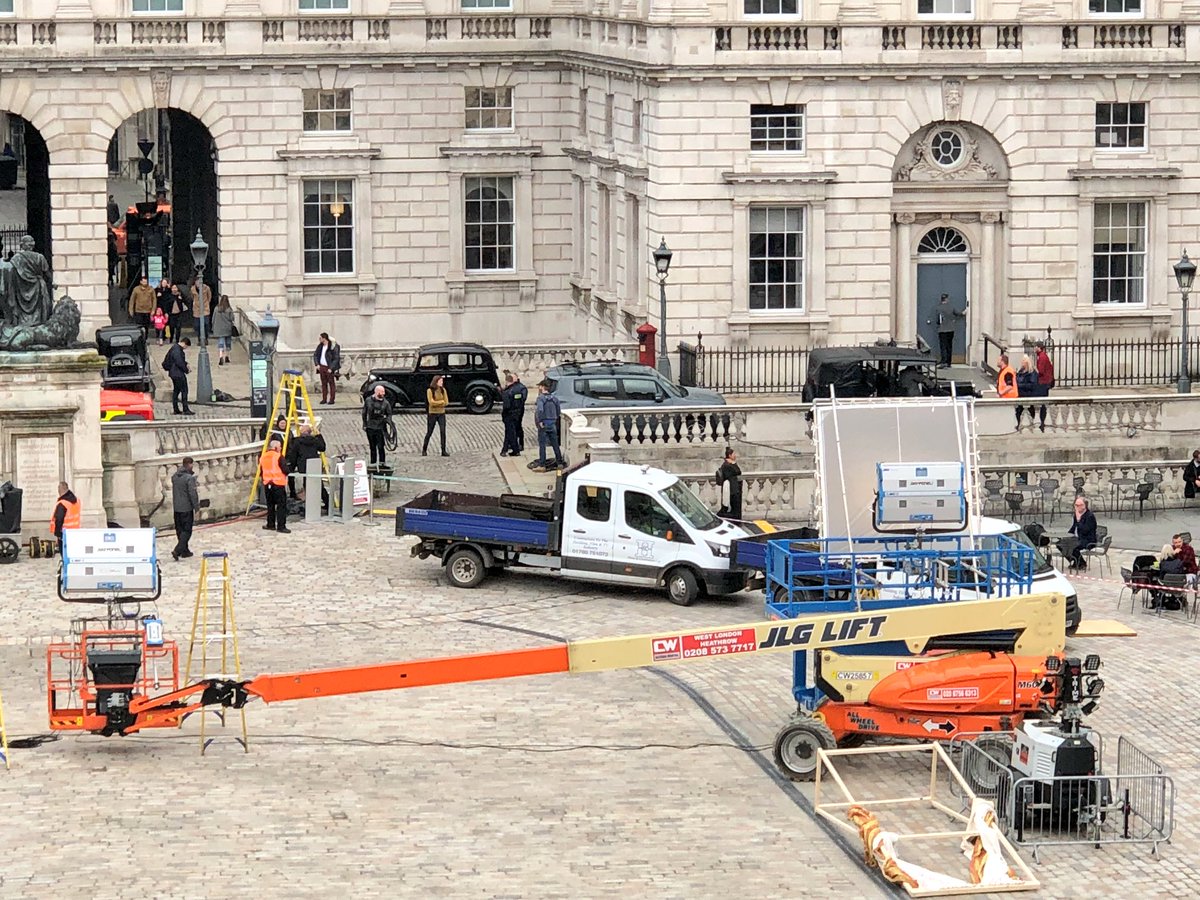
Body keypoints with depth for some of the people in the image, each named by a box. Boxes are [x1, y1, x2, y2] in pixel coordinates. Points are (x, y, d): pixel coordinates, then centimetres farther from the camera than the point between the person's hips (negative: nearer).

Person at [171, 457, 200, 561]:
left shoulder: (174, 477, 5)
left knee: (180, 530, 16)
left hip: (176, 508, 7)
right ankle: (177, 551, -14)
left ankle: (185, 551, 24)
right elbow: (192, 494, -18)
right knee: (186, 531, -1)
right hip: (186, 508, -7)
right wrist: (196, 507, -9)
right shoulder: (189, 478, -18)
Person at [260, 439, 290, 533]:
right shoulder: (279, 457, -10)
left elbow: (261, 471, 14)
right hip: (278, 484, -6)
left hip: (267, 484, 6)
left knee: (270, 504, 16)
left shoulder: (263, 457, 9)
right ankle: (281, 526, -7)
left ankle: (270, 525, 19)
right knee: (281, 505, -3)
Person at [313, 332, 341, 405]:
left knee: (331, 383, 1)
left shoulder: (333, 346, -13)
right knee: (323, 383, 10)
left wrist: (331, 368, -18)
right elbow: (315, 355, 18)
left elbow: (336, 359, -14)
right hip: (322, 367, 6)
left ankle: (332, 399, 6)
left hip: (329, 368, -6)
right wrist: (317, 364, 5)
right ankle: (324, 399, 15)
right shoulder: (320, 346, 6)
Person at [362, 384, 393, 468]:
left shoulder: (385, 403, -2)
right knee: (372, 447, 11)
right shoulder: (368, 401, -1)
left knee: (381, 447, -8)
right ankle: (373, 464, 21)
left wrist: (389, 421, -15)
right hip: (370, 427, 1)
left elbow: (389, 414, 4)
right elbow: (364, 413, 7)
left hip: (381, 428, -1)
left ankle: (382, 463, 0)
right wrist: (364, 425, 5)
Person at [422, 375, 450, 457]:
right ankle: (424, 450, 20)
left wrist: (436, 403, -9)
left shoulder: (443, 390, 5)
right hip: (432, 414, -3)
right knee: (429, 433, 5)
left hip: (441, 413, 3)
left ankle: (443, 451, -6)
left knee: (443, 432, -8)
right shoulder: (430, 390, -7)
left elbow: (446, 403, 0)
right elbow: (431, 402, -16)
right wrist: (442, 402, -8)